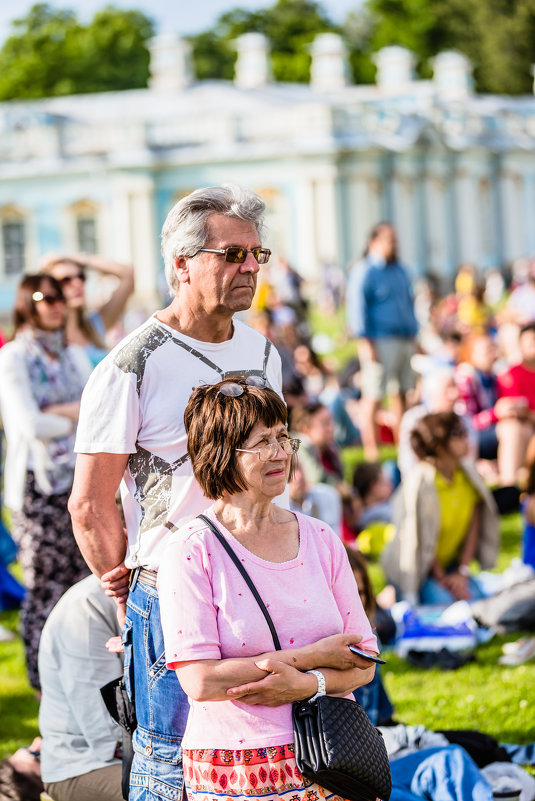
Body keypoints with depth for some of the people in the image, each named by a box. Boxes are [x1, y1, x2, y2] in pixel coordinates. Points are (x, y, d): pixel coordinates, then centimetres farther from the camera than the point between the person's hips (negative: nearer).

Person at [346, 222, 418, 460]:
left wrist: (413, 335, 21)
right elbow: (356, 306, -10)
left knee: (400, 395, 10)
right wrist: (365, 342, -17)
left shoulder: (399, 270, 19)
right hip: (380, 341, -8)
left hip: (403, 340, 8)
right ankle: (371, 447, -7)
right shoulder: (363, 271, -5)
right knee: (373, 396, -8)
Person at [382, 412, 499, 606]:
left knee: (478, 598, -14)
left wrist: (462, 571, -5)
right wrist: (442, 580, -12)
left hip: (449, 563, 6)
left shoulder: (468, 472, -5)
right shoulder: (419, 482, -24)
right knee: (445, 602, -24)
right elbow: (419, 539, -18)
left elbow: (474, 525, 1)